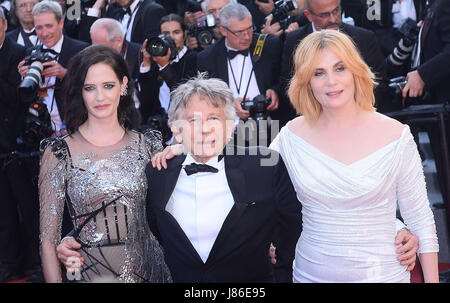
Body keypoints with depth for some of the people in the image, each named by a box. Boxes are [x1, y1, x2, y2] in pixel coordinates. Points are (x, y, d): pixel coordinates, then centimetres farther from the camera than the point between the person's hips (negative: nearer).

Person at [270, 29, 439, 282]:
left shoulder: (394, 135, -10)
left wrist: (432, 280, -6)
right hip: (309, 272, 2)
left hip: (380, 273, -2)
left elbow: (421, 222, -4)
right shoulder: (292, 136, -5)